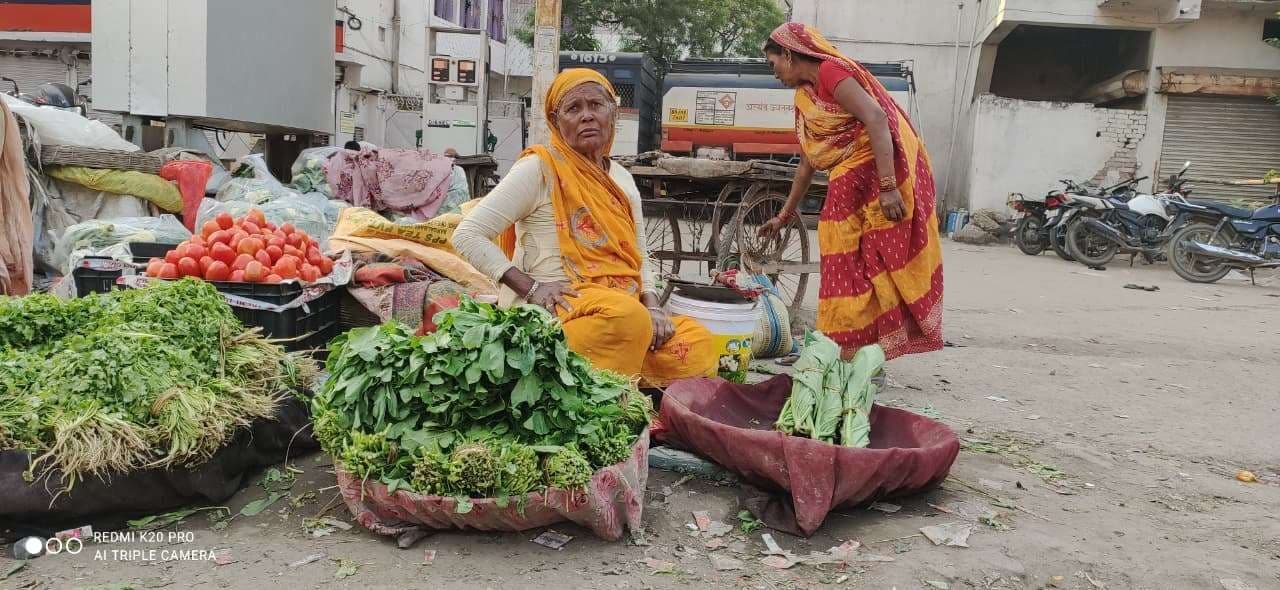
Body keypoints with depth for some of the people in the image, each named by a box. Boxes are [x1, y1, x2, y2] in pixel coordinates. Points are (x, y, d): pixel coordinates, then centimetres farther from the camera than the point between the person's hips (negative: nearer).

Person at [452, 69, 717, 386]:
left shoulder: (622, 179, 16)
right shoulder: (539, 168, -4)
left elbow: (639, 259, 19)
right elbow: (467, 235, -8)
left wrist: (652, 306, -1)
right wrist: (530, 286, -16)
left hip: (624, 306, 6)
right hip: (555, 309, -6)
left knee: (698, 343, -18)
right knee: (627, 316, -36)